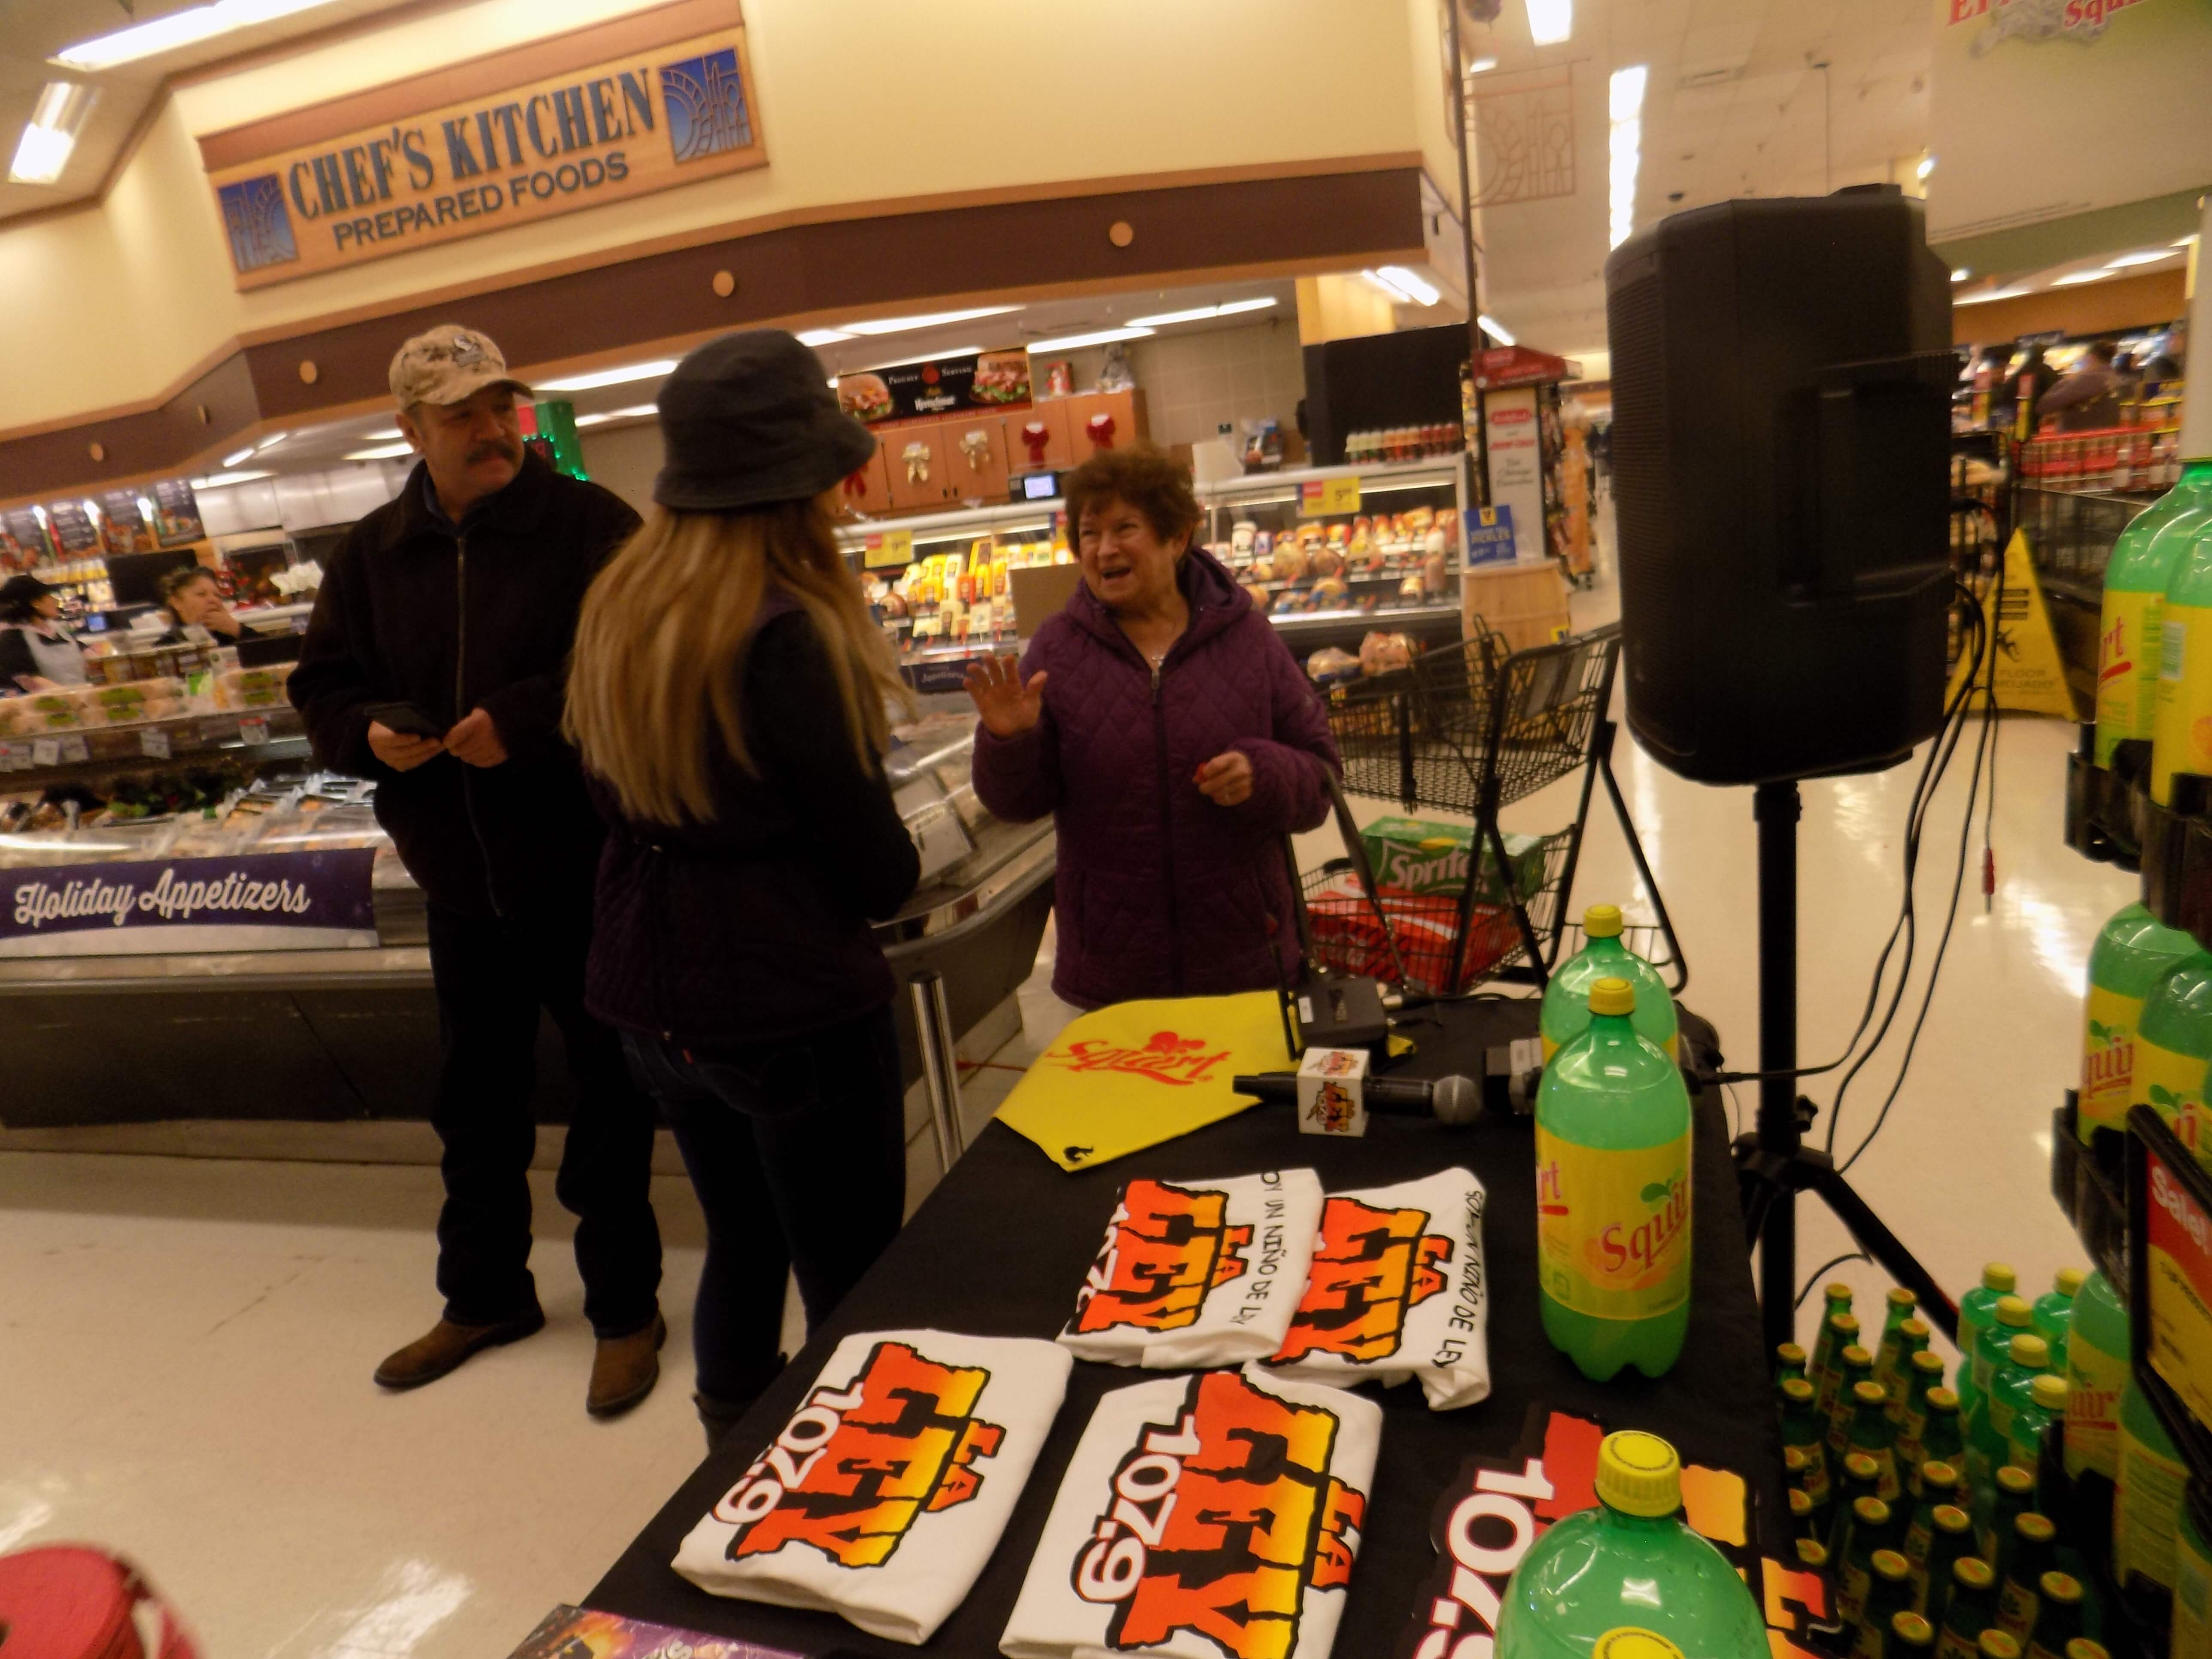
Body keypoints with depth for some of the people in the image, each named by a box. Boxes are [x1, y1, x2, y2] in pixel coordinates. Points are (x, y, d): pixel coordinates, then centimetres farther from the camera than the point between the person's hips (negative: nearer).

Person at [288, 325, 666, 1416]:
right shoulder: (371, 554, 6)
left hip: (587, 874, -5)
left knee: (609, 1095, 8)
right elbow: (322, 690, 10)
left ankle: (625, 1307, 27)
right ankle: (484, 1295, 40)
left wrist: (525, 721, -25)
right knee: (476, 1099, 19)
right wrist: (372, 734, -11)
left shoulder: (587, 524, -9)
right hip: (460, 883, 5)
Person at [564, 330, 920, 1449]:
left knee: (740, 1244, 24)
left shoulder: (617, 609, 3)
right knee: (853, 1285, 8)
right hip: (791, 1002, -8)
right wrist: (896, 872, 5)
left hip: (654, 998, 8)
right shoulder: (782, 633, -21)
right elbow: (879, 868, -15)